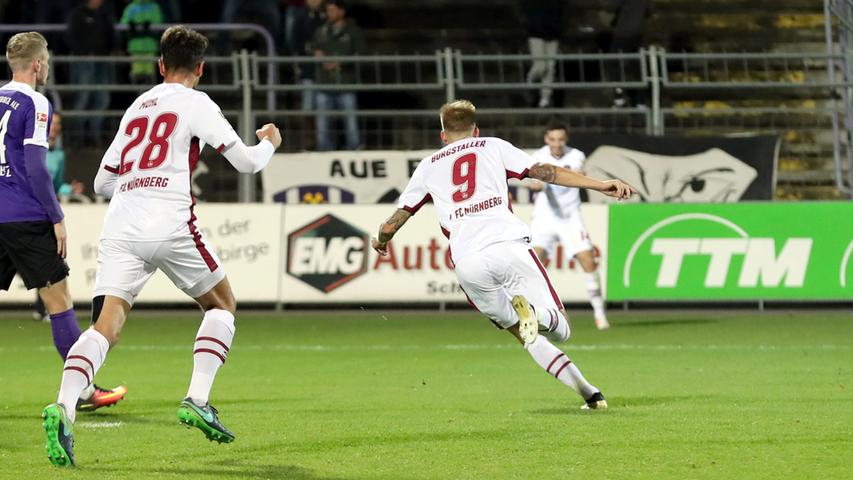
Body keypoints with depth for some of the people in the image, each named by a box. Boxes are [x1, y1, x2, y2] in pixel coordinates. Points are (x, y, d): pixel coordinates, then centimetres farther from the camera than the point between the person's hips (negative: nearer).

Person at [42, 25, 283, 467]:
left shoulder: (136, 107, 22)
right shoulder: (196, 104, 7)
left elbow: (102, 182, 26)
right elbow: (247, 162, 6)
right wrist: (269, 143, 28)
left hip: (120, 228, 4)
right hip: (169, 226, -4)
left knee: (106, 326, -7)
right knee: (222, 305, 18)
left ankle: (64, 406, -32)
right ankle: (197, 401, 3)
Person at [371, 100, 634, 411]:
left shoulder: (428, 167, 27)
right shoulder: (492, 147, 22)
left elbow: (392, 224, 29)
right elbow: (545, 172, 10)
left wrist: (381, 242, 52)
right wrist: (598, 185, 7)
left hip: (466, 262, 2)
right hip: (508, 244, -1)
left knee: (524, 333, 13)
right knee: (559, 330, 1)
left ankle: (588, 392, -8)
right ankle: (532, 312, -36)